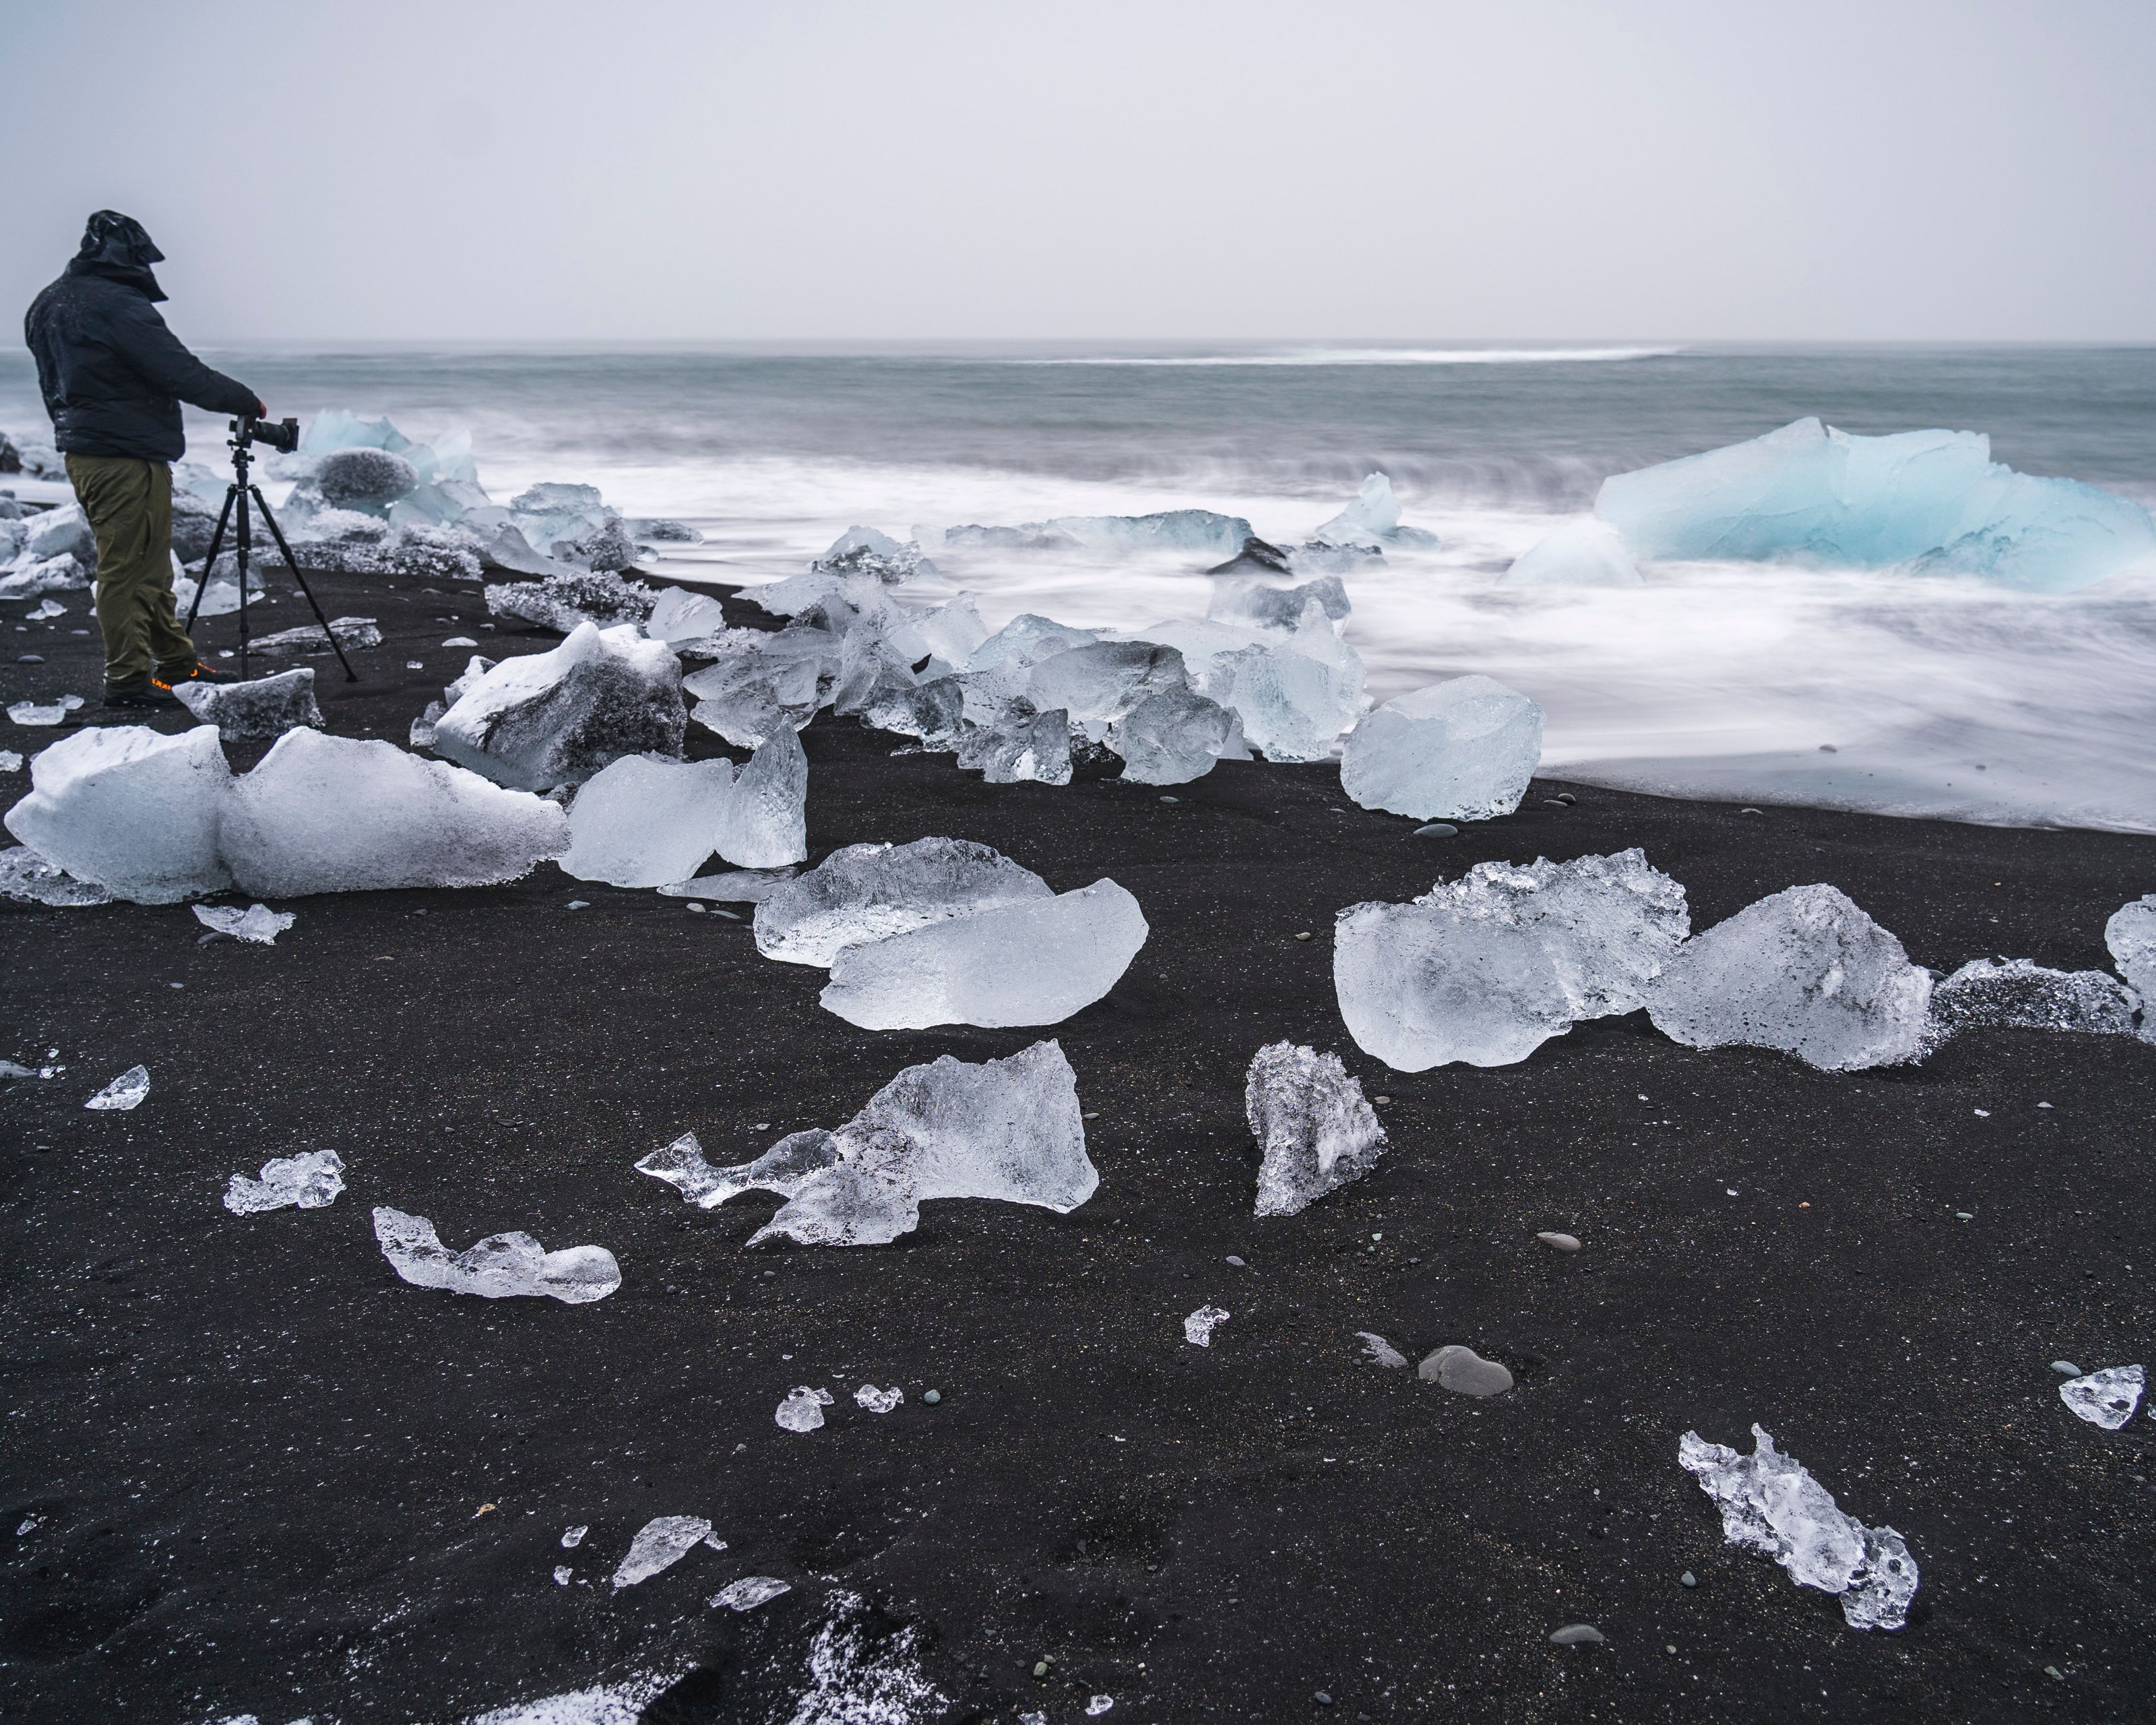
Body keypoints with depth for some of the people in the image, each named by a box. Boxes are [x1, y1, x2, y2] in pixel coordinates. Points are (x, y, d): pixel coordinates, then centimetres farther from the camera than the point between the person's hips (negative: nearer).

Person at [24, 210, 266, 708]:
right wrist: (246, 401, -7)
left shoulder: (48, 307, 14)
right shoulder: (118, 307, -17)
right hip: (128, 458, -10)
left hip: (82, 454, 10)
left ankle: (176, 662, 24)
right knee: (128, 568, -4)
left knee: (151, 566, 16)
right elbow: (184, 375, -19)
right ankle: (129, 679, 1)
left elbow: (54, 387, 21)